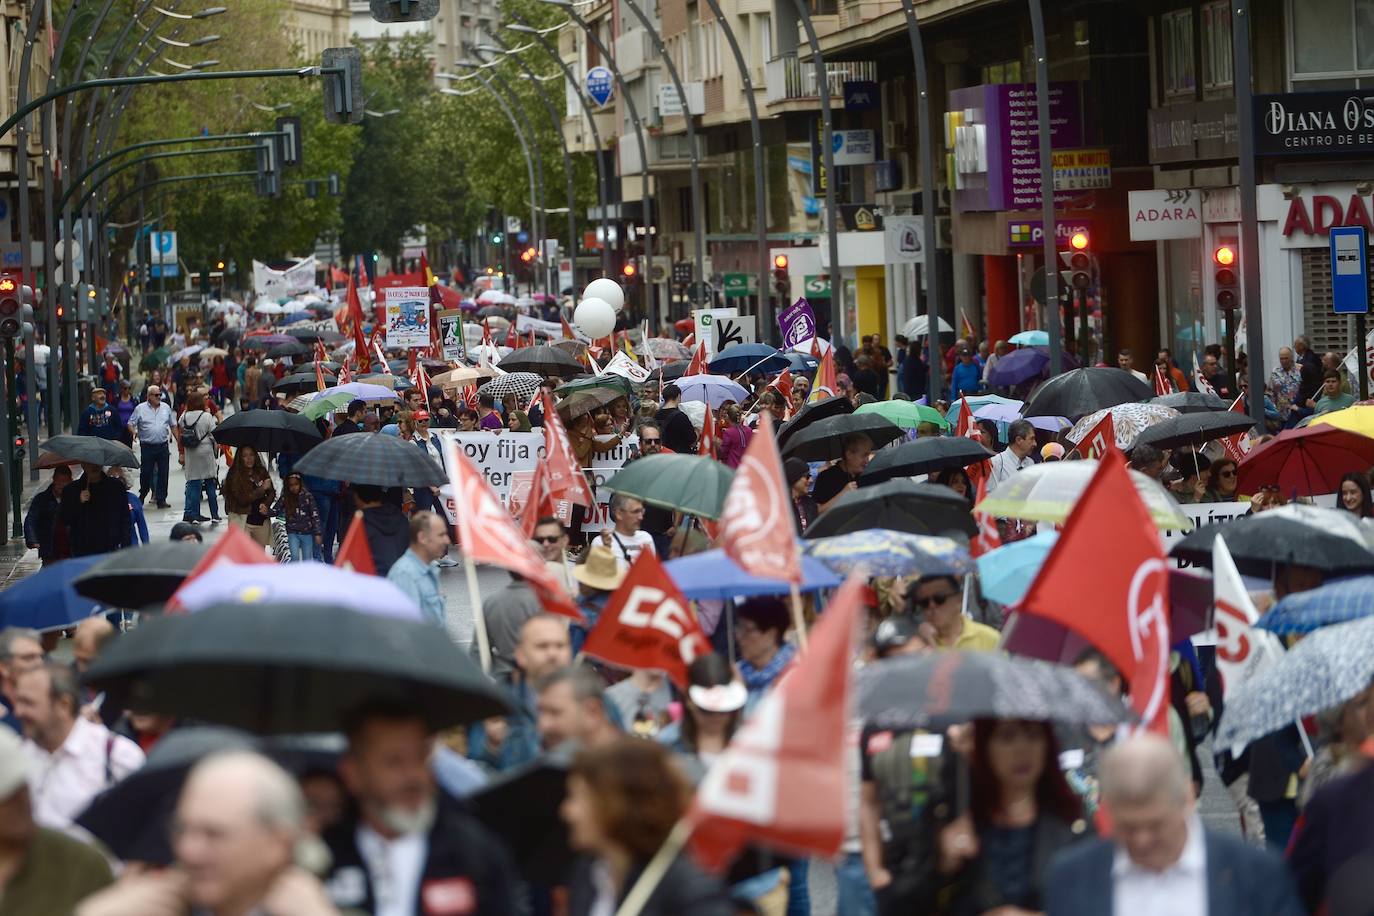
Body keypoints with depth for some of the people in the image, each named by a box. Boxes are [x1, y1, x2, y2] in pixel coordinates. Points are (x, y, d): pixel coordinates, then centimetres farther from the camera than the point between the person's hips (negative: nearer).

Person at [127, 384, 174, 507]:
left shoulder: (166, 408, 9)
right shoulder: (140, 409, 0)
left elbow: (173, 425, 16)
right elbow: (131, 424, 1)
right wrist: (134, 432, -19)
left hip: (163, 446, 3)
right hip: (147, 446, -3)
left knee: (163, 474, 2)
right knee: (146, 473, 1)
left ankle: (161, 500, 7)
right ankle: (142, 496, 20)